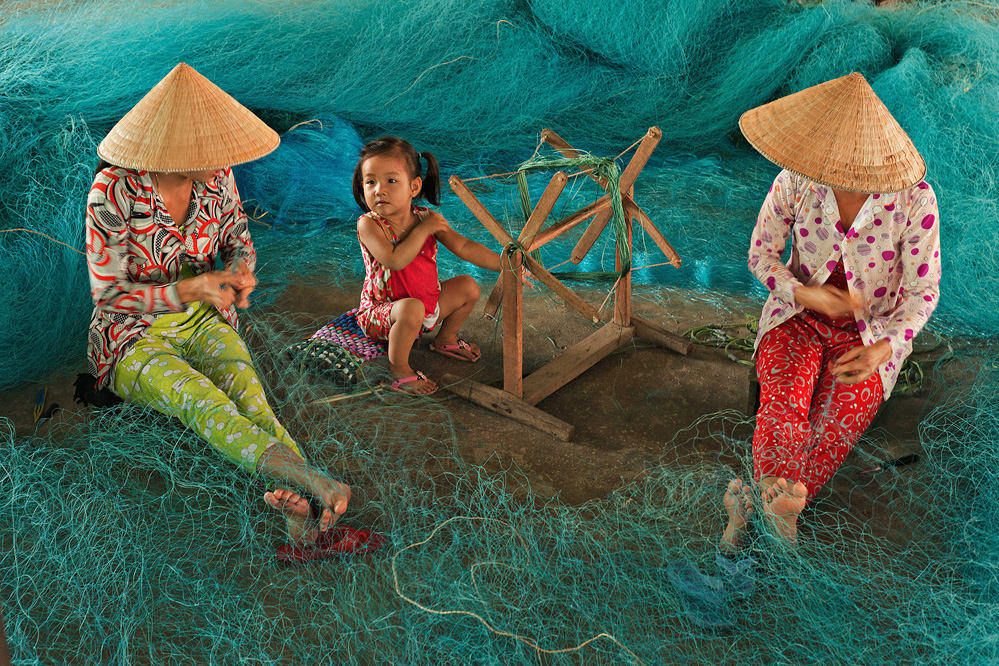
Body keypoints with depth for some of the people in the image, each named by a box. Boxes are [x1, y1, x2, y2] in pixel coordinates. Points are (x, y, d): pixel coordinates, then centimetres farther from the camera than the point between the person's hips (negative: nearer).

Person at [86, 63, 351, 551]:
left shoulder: (215, 176, -6)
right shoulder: (114, 192, -20)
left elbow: (238, 240, 10)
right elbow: (110, 295, -17)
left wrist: (240, 272, -15)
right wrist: (194, 288, -29)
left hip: (204, 325, 4)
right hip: (134, 339, -4)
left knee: (246, 391, -30)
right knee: (201, 400, -36)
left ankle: (301, 504, -56)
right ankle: (309, 480, -59)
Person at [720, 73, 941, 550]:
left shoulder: (914, 199, -19)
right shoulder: (794, 183, -14)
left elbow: (923, 290, -11)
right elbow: (761, 255, -2)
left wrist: (883, 349, -28)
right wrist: (805, 294, -20)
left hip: (870, 331, -1)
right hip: (798, 318, 1)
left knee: (834, 434, -24)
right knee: (783, 410, -29)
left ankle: (758, 505, -12)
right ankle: (780, 509, -37)